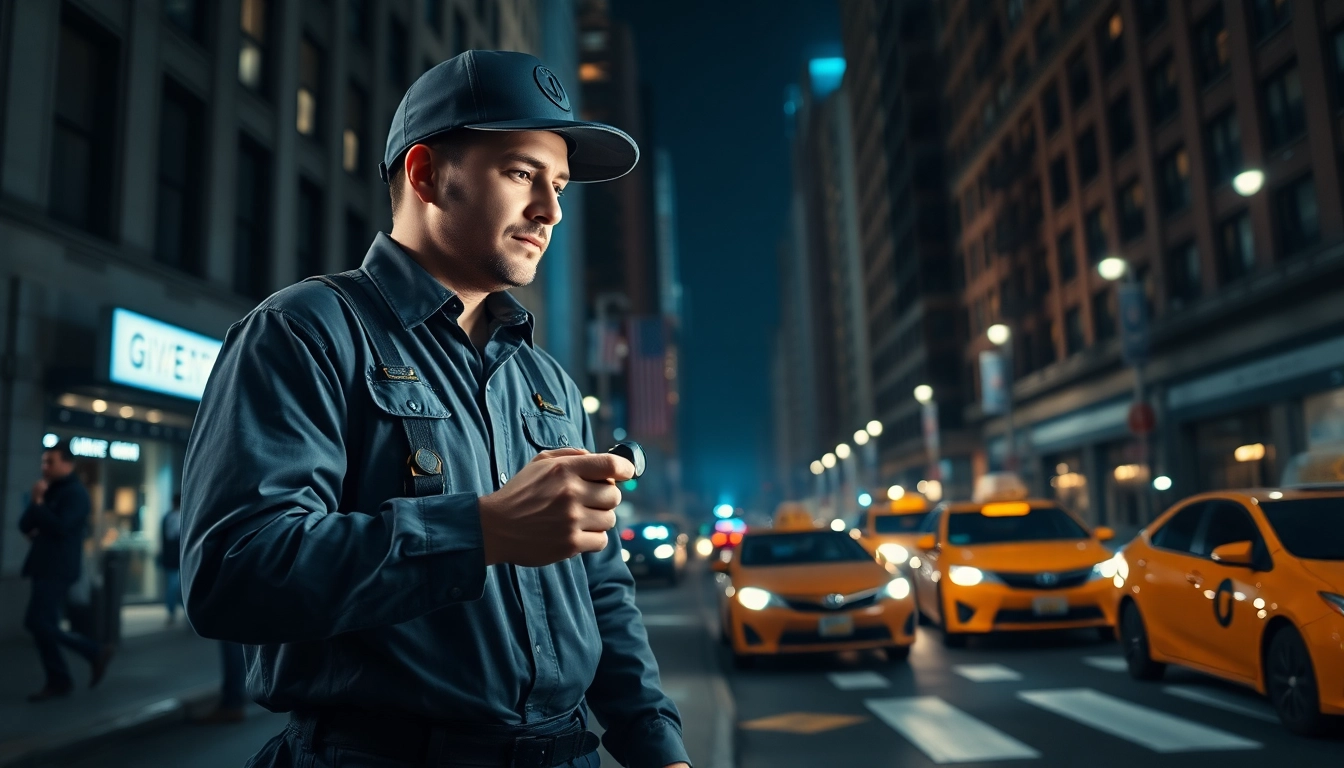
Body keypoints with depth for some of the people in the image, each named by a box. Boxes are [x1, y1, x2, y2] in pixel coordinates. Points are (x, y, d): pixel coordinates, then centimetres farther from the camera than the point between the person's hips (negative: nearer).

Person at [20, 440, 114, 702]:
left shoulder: (76, 493, -10)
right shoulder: (49, 492, 18)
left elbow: (60, 527, -22)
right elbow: (24, 524, 15)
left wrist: (38, 503, -15)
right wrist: (33, 532, -6)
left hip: (59, 568, -9)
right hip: (45, 566, 9)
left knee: (36, 622, -13)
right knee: (43, 625, 7)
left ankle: (95, 652, -3)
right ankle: (59, 681, 13)